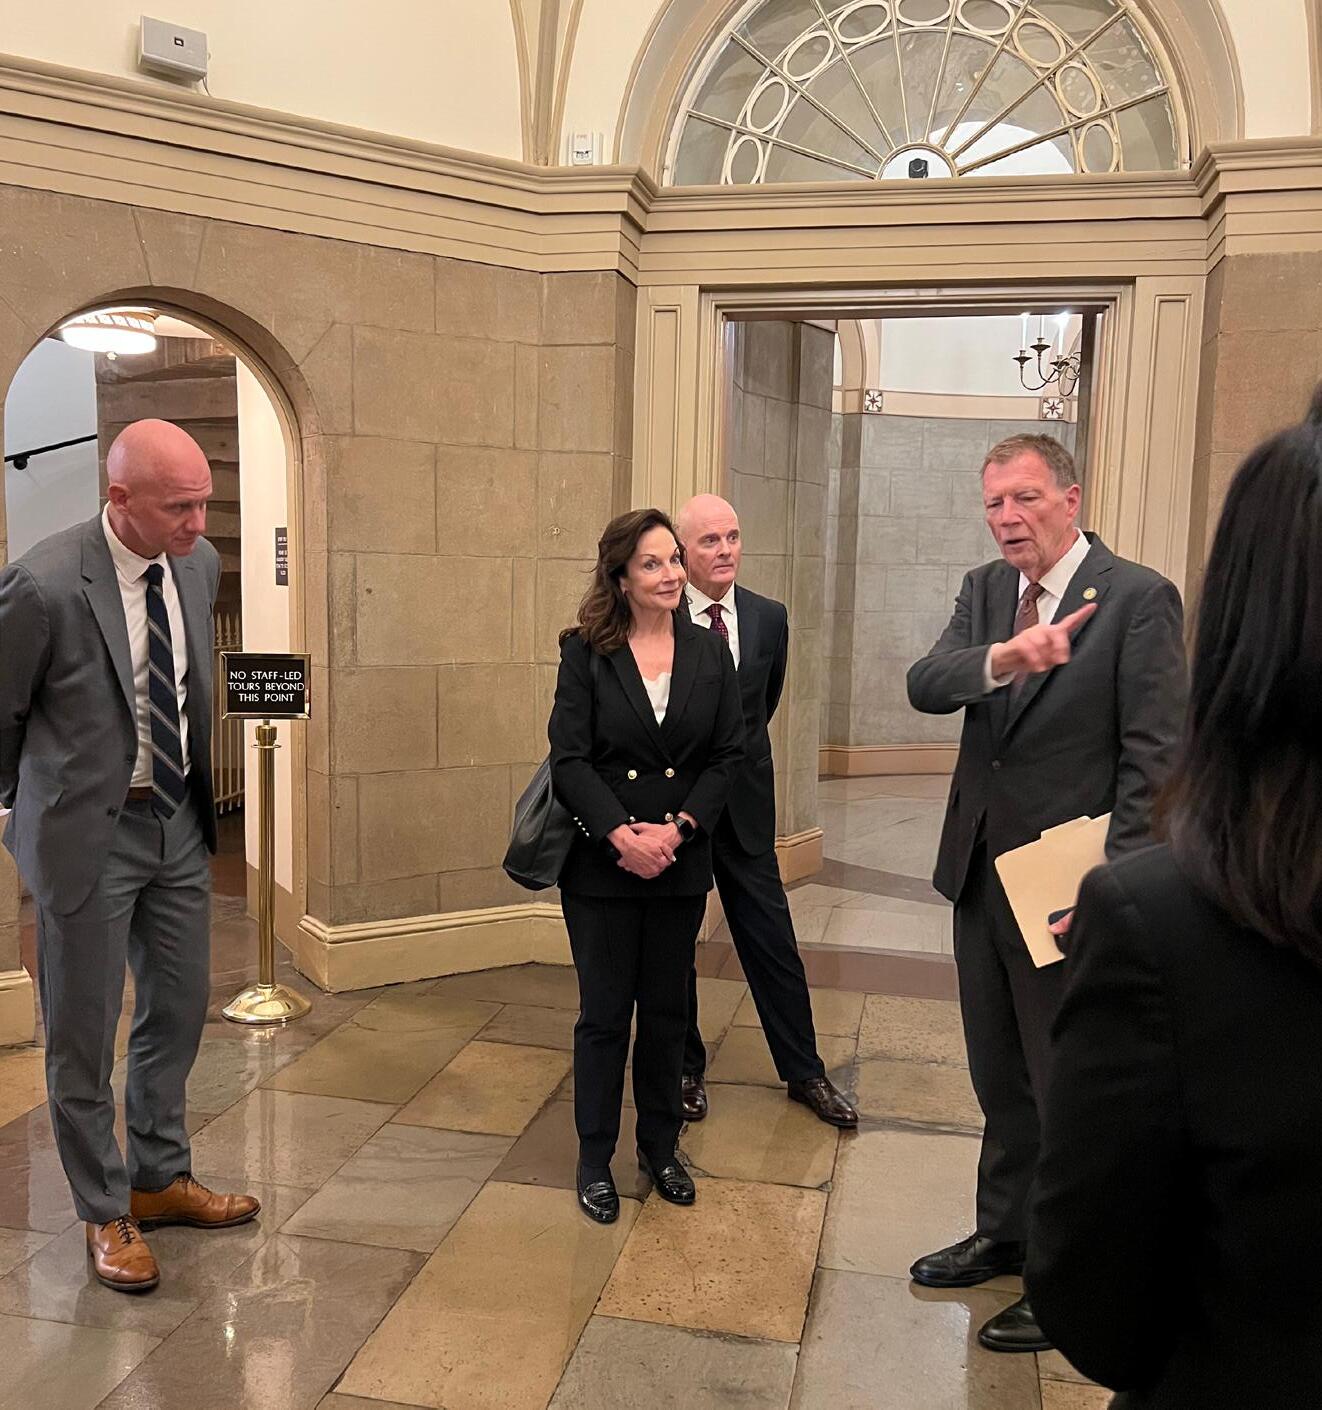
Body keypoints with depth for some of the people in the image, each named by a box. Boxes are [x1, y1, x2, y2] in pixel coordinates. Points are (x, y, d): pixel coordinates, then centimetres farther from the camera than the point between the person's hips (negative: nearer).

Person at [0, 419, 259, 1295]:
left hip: (178, 821, 6)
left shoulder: (200, 564, -3)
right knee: (84, 1035, 8)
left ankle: (161, 1178, 37)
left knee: (179, 1009, 17)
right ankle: (106, 1213, 28)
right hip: (88, 831, -6)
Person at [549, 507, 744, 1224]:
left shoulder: (710, 653, 3)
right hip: (600, 863, -2)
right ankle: (595, 1158, 23)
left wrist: (677, 829, -12)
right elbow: (568, 758, -9)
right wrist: (621, 835, -20)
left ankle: (660, 1147, 32)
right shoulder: (586, 652, -5)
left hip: (680, 862, 3)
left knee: (667, 1009, 14)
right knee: (604, 1014, 7)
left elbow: (727, 755, 1)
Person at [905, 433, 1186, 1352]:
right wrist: (1002, 659, -30)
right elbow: (923, 687, -10)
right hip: (980, 871, 6)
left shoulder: (1138, 598, -12)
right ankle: (1005, 1235, 41)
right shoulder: (985, 590, 6)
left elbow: (1156, 760, -15)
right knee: (1000, 1081, 21)